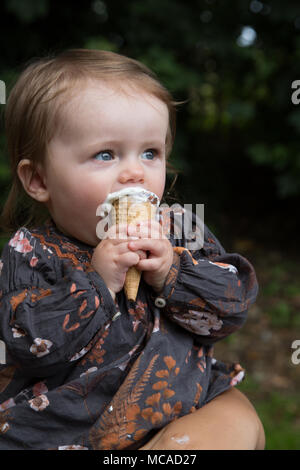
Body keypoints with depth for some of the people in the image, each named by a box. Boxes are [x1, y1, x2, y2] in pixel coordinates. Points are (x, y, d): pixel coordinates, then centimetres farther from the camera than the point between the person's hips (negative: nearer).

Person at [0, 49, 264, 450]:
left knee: (239, 422, -14)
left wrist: (172, 273, -20)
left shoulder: (180, 232, 0)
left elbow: (235, 303, -4)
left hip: (179, 402, 3)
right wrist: (98, 282, -24)